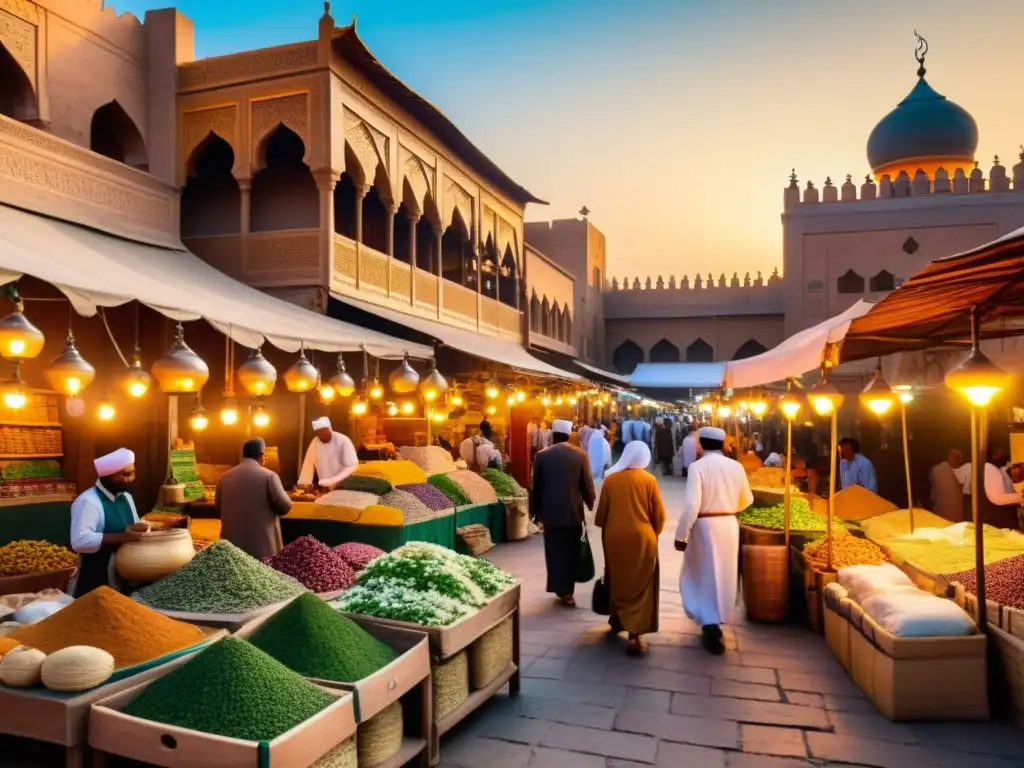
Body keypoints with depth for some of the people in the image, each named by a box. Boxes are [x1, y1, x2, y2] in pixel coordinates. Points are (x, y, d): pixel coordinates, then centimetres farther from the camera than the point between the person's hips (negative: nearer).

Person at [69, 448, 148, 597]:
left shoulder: (126, 497, 7)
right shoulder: (88, 501, -19)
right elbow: (80, 541, -28)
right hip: (96, 583, -8)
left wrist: (139, 530, -6)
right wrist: (122, 537, -33)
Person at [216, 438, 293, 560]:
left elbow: (218, 507, 17)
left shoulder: (224, 477, 4)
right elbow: (284, 506, -10)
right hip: (262, 544, -4)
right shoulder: (269, 476, -10)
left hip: (232, 542, 4)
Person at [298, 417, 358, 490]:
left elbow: (352, 466, -17)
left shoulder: (343, 441, -16)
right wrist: (302, 485, -6)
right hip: (323, 487, 4)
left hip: (342, 487, -4)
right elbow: (309, 464, 2)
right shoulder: (314, 442, -1)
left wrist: (334, 481, -25)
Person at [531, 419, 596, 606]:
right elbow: (587, 484, -2)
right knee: (570, 551, 10)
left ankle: (559, 588, 14)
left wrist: (535, 510, 11)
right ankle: (567, 590, 12)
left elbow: (536, 486, 0)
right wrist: (591, 503, 16)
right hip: (573, 511, 0)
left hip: (550, 511, 1)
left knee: (554, 551, 11)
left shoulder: (542, 455, -4)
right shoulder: (581, 455, -6)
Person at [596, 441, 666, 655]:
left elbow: (601, 513, 4)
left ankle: (617, 622, 36)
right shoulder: (648, 479, -7)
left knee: (617, 581, 20)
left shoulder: (610, 479, -2)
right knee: (640, 585, 3)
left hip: (614, 538, 3)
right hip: (641, 538, -3)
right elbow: (659, 515, -3)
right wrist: (653, 533, 14)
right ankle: (634, 635, -3)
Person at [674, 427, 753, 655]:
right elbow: (747, 500, 13)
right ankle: (717, 622, 32)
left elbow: (691, 505, -21)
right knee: (724, 574, 18)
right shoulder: (736, 466, 0)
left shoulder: (698, 466, -15)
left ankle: (710, 624, 3)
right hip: (729, 525, 5)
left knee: (704, 574, 8)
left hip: (705, 525, -5)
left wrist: (681, 535, -14)